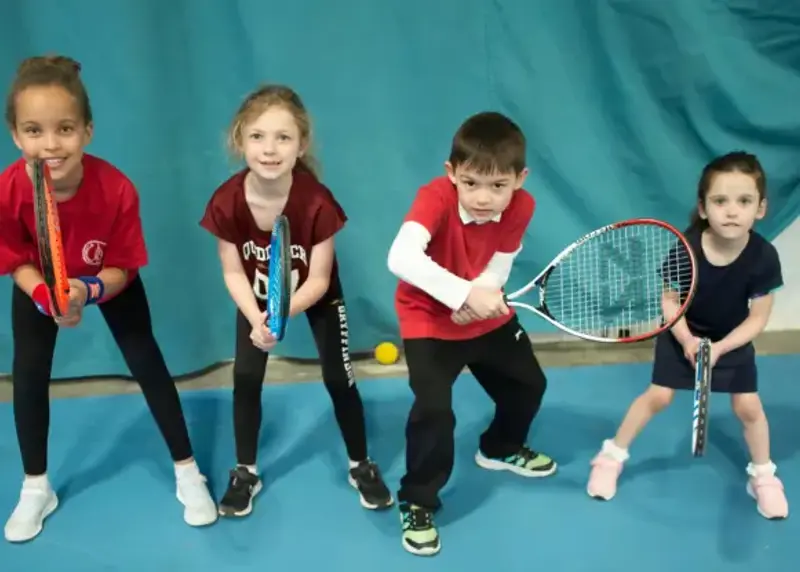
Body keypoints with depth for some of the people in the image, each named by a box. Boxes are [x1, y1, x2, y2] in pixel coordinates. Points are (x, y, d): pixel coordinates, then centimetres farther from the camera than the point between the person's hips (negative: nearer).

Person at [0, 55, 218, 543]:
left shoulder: (116, 189, -38)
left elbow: (123, 268, -24)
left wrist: (89, 292, -43)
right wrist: (46, 297, -36)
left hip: (110, 281, -1)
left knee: (148, 364, -1)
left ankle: (188, 473, 14)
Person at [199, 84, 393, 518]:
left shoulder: (317, 202, -37)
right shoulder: (226, 202, -30)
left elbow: (318, 280, -26)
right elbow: (233, 273, -17)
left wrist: (281, 313, -42)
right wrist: (256, 319, -33)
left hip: (317, 295, -2)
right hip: (256, 295, 2)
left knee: (338, 378, 1)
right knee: (245, 378, 1)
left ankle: (361, 466, 23)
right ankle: (245, 473, 21)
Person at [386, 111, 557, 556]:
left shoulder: (521, 207, -18)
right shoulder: (437, 197, -33)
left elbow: (498, 272, -12)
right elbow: (401, 259, -48)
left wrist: (480, 297, -33)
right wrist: (465, 294, -53)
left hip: (486, 317, 6)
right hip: (428, 320, -5)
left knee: (529, 383, 19)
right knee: (434, 409, -20)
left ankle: (501, 449, 50)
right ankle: (417, 504, 4)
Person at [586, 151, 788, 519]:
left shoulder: (764, 257, -27)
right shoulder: (685, 248, -29)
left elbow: (758, 318, -17)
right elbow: (669, 301, -15)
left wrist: (719, 348, -26)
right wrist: (687, 340, -28)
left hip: (733, 339, 1)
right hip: (682, 333, -1)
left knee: (748, 406, 0)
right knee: (658, 396, -3)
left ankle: (763, 476, 24)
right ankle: (612, 456, 15)